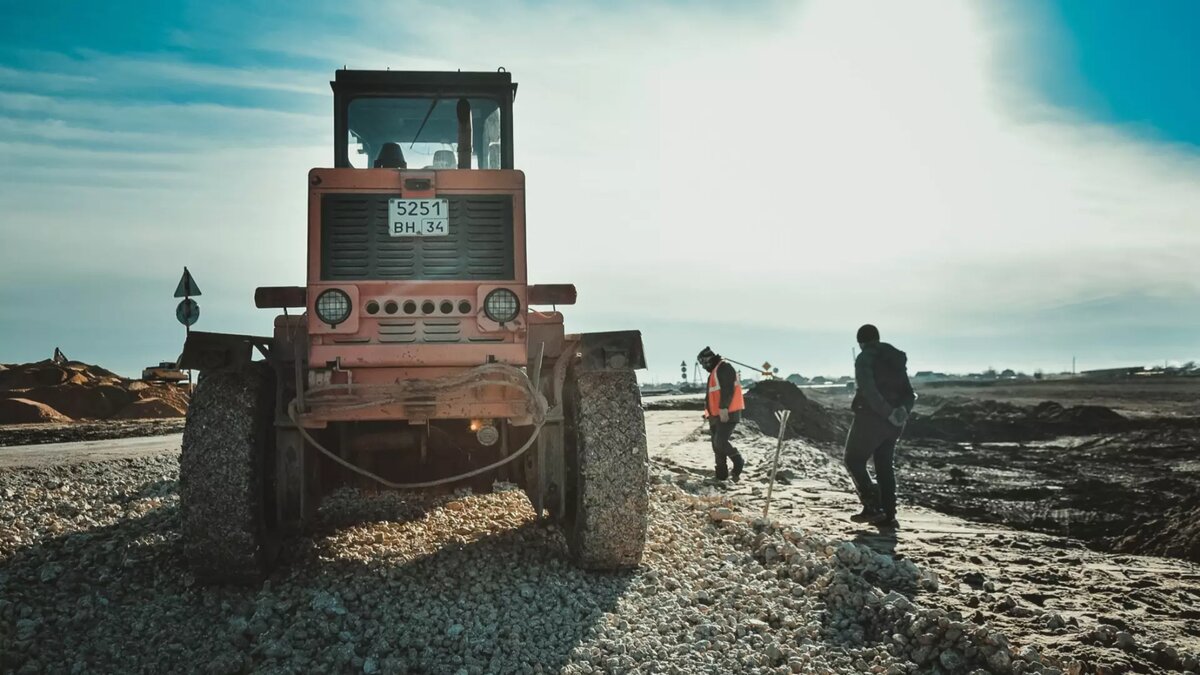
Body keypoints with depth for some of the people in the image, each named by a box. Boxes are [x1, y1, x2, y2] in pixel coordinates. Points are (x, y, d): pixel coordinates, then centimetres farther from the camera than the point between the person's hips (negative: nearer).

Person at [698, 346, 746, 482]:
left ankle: (738, 462, 2)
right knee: (717, 445, 9)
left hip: (727, 414, -10)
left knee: (721, 442, -17)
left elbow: (728, 389, -21)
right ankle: (721, 474, 13)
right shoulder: (714, 371, 22)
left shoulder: (724, 367, -10)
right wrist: (710, 414, 24)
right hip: (717, 415, 10)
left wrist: (723, 408, -27)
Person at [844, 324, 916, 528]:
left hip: (871, 417, -7)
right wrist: (902, 410, -8)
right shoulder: (896, 359, 16)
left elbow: (869, 390, -22)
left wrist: (888, 413, -20)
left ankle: (872, 506, -7)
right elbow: (909, 393, 8)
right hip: (893, 422, 7)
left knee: (854, 460, 5)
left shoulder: (864, 358, -7)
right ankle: (888, 515, 11)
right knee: (885, 466, 14)